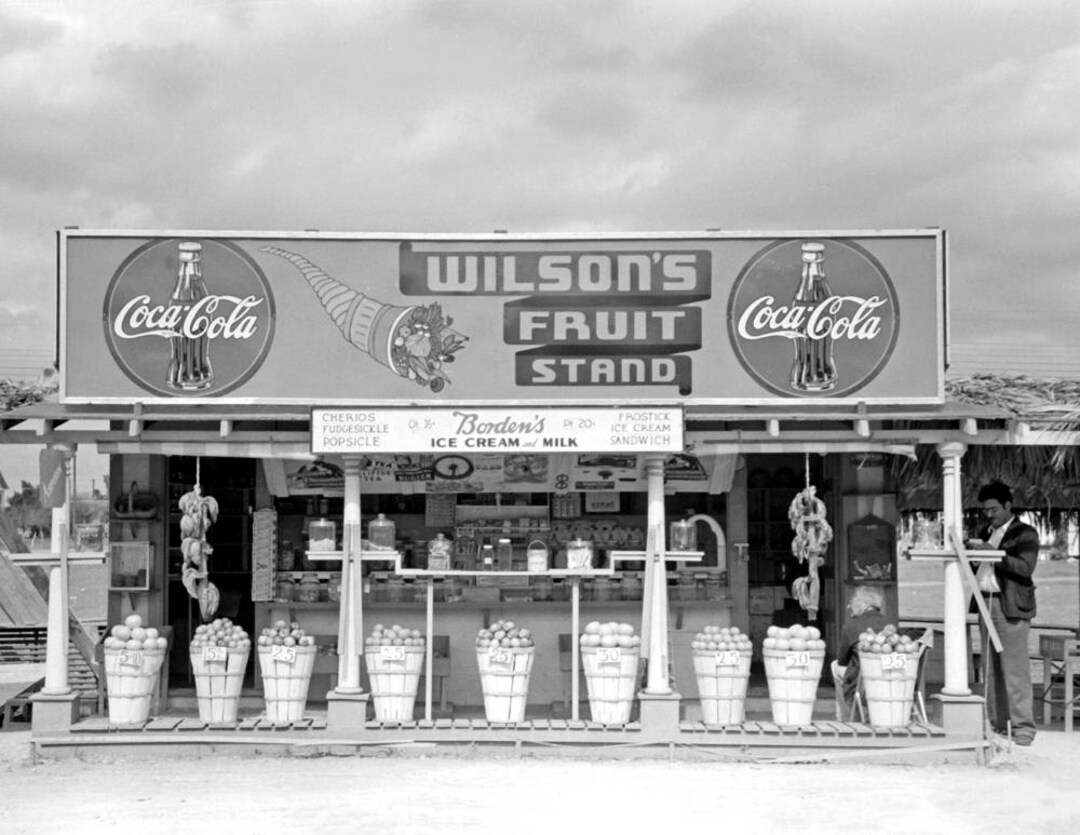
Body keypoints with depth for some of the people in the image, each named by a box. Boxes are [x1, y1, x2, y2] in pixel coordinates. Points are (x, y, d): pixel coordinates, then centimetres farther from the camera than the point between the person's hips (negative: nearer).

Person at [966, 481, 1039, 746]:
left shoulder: (1025, 534, -1)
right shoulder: (987, 533, 20)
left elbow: (1025, 568, -14)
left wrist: (993, 553, -19)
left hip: (1011, 608, -7)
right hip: (987, 605, 7)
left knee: (1015, 669, -9)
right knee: (992, 670, 6)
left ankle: (1023, 727, -5)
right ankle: (997, 723, 11)